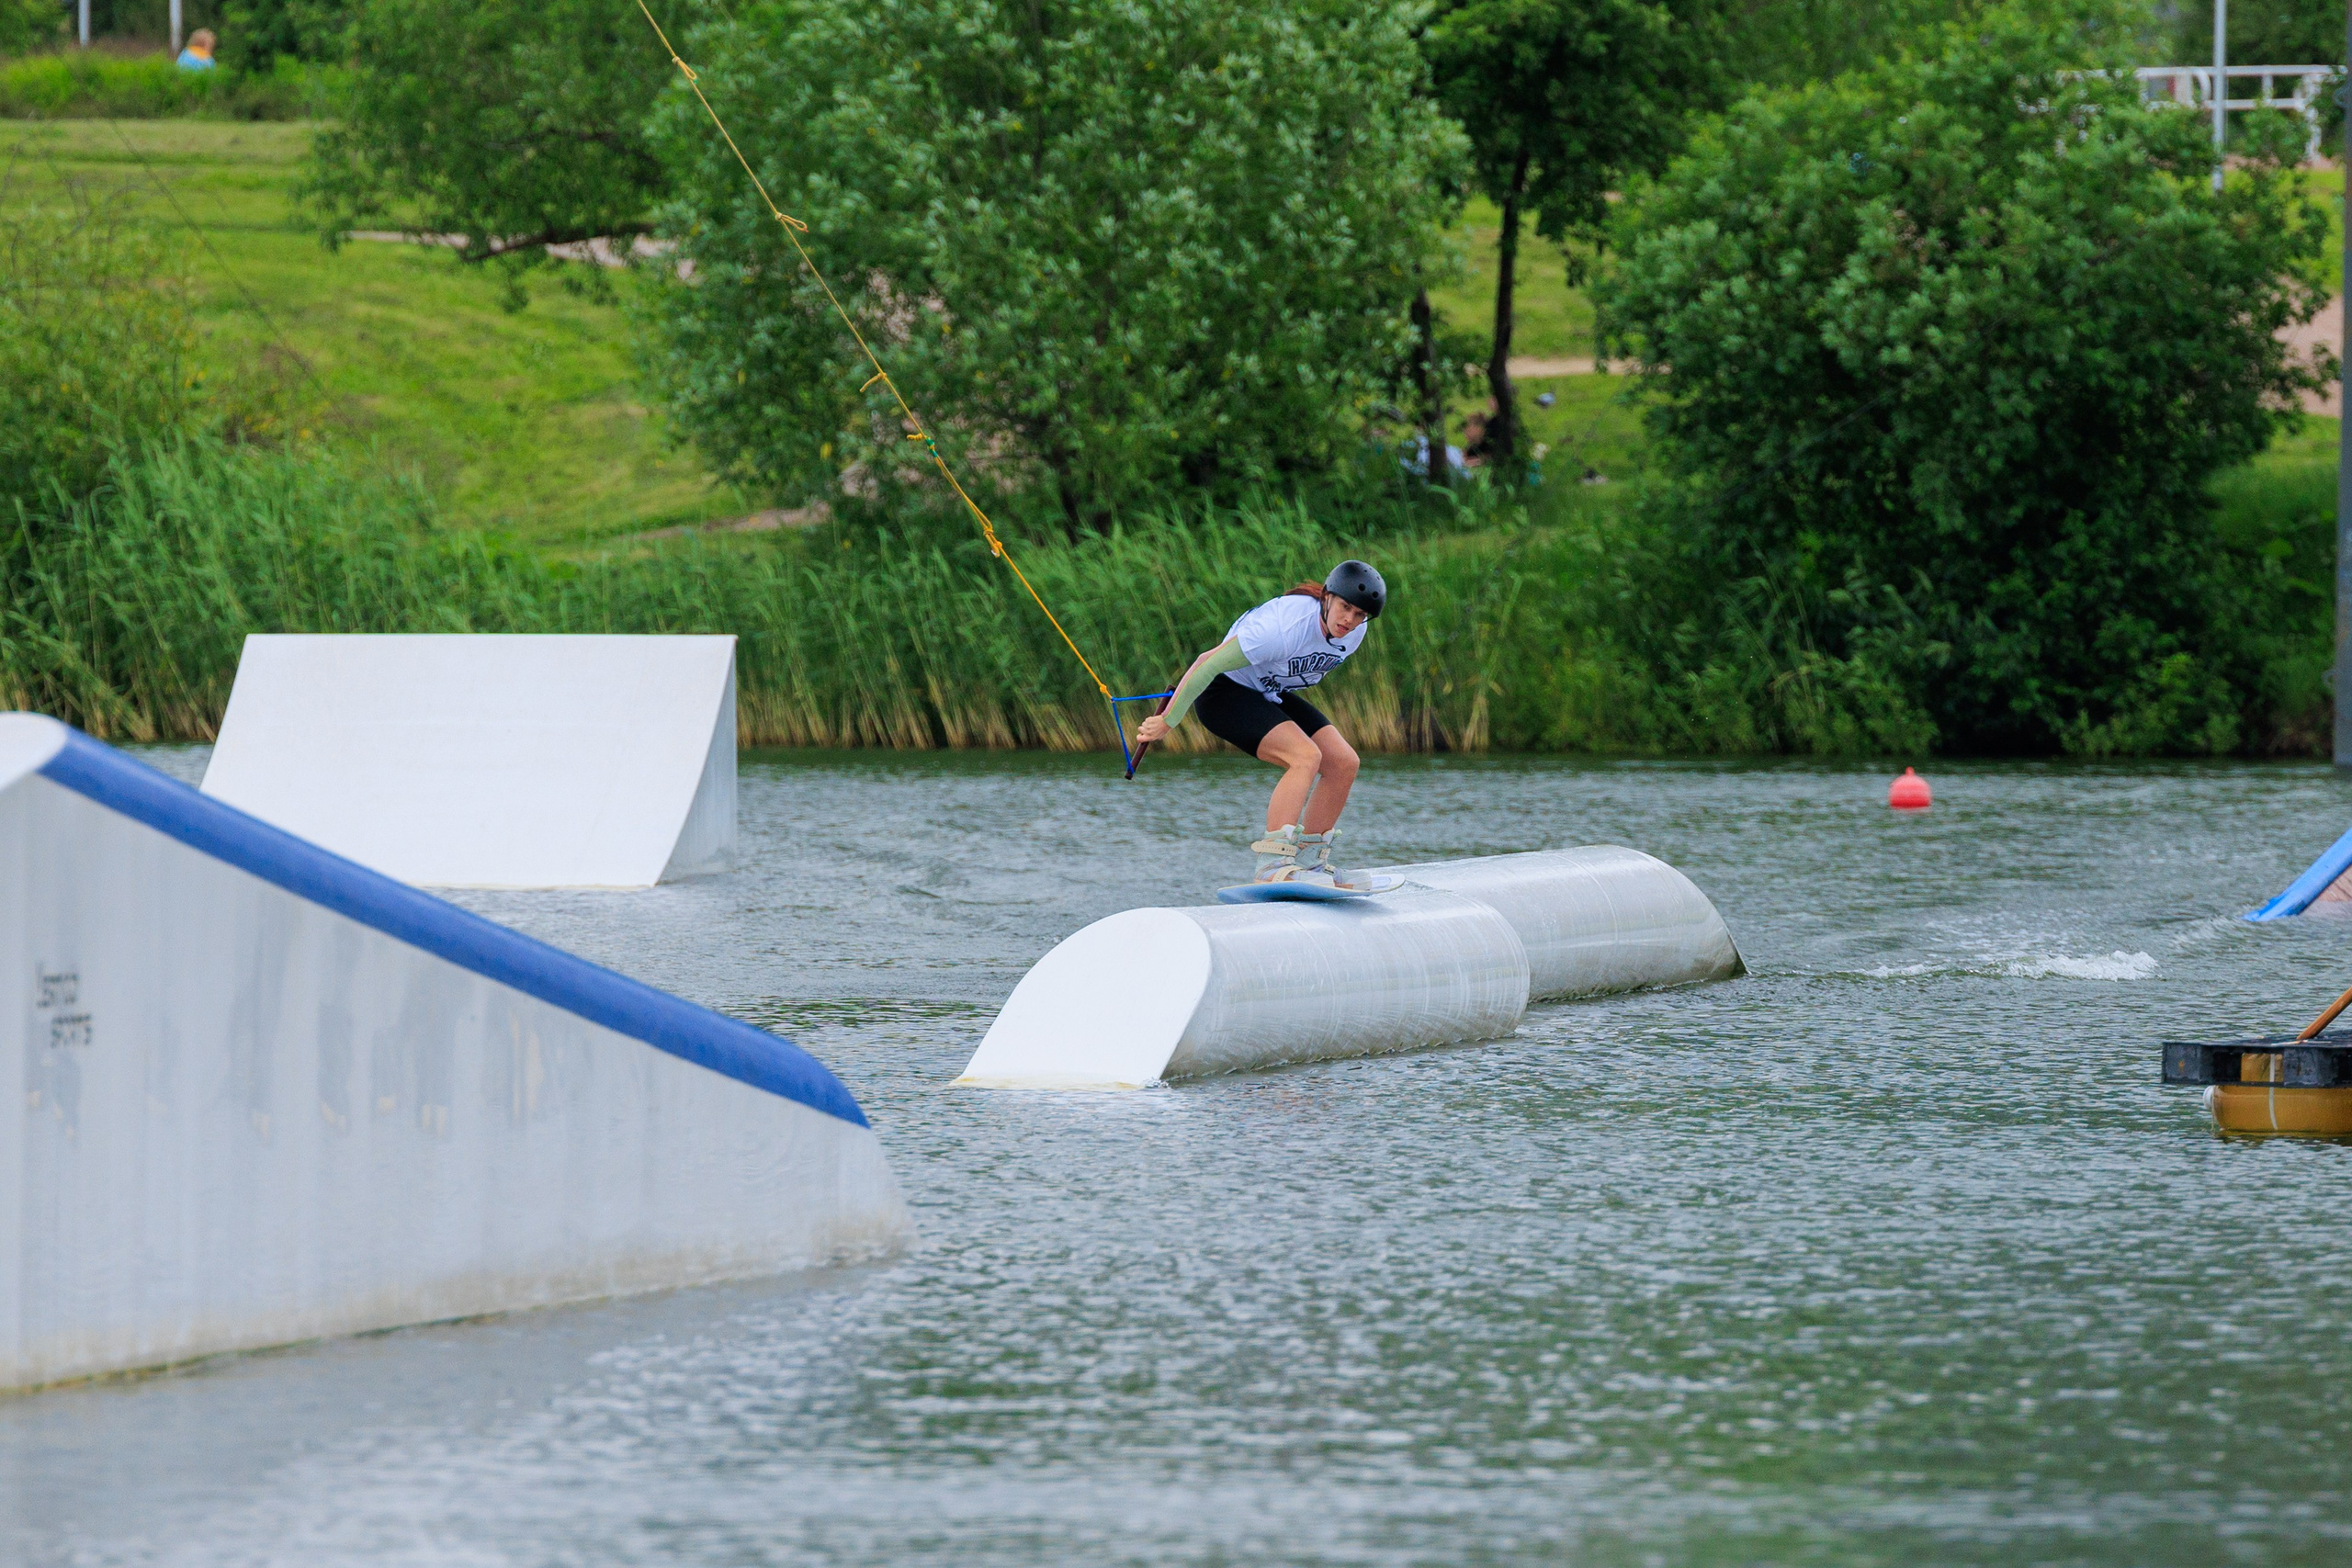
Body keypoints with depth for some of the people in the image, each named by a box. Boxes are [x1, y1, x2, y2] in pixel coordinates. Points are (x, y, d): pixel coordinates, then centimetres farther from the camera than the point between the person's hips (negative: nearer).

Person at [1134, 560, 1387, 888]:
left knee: (1343, 762, -6)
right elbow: (1209, 663, -27)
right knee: (1306, 756, -28)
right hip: (1224, 694, -8)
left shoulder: (1354, 633, -9)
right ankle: (1274, 864, -34)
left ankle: (1310, 861, 5)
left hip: (1270, 696, 8)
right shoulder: (1284, 626, -33)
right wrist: (1167, 721, -22)